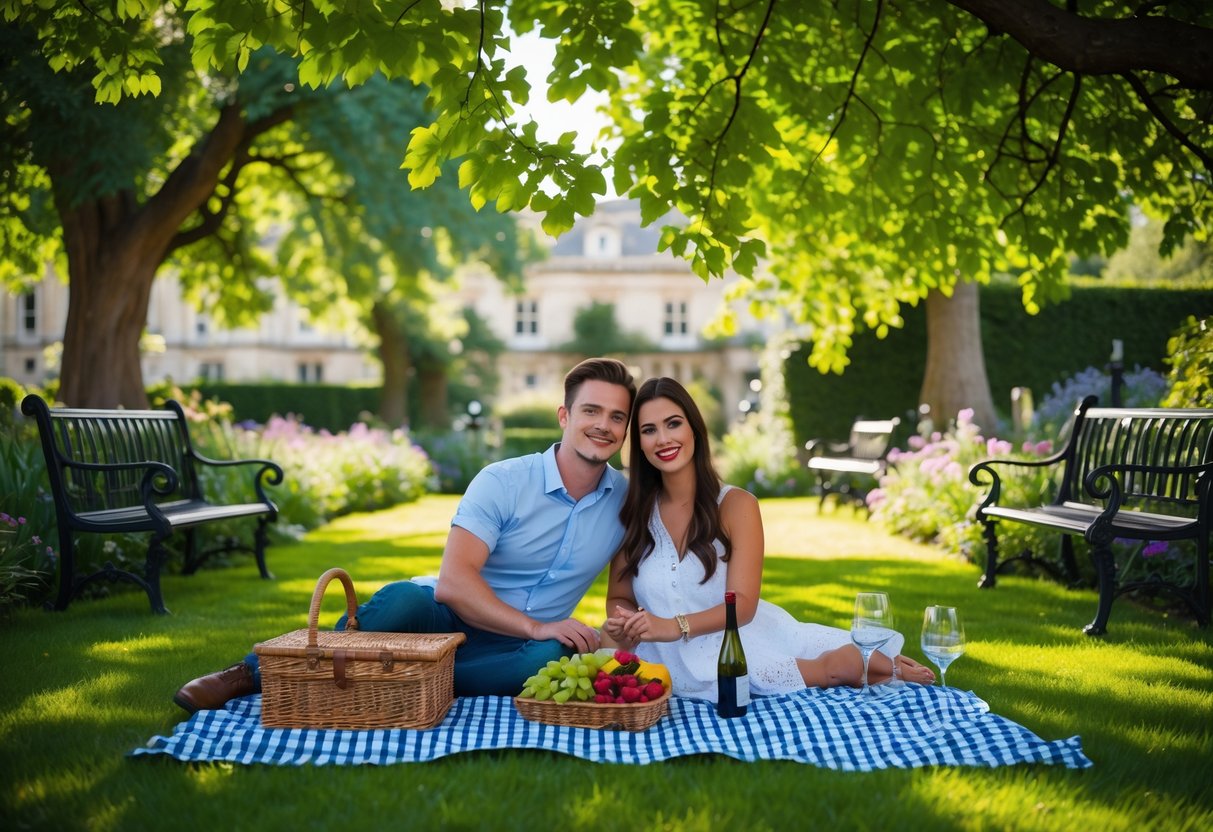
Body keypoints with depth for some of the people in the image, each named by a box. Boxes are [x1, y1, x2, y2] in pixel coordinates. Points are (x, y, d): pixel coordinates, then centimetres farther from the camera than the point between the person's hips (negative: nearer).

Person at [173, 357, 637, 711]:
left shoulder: (626, 499, 2)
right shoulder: (502, 482, -10)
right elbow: (452, 582, -21)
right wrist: (534, 626, -26)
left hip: (507, 650, 3)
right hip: (446, 618, -3)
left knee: (553, 658, -35)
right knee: (402, 600, -38)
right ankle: (251, 674, -21)